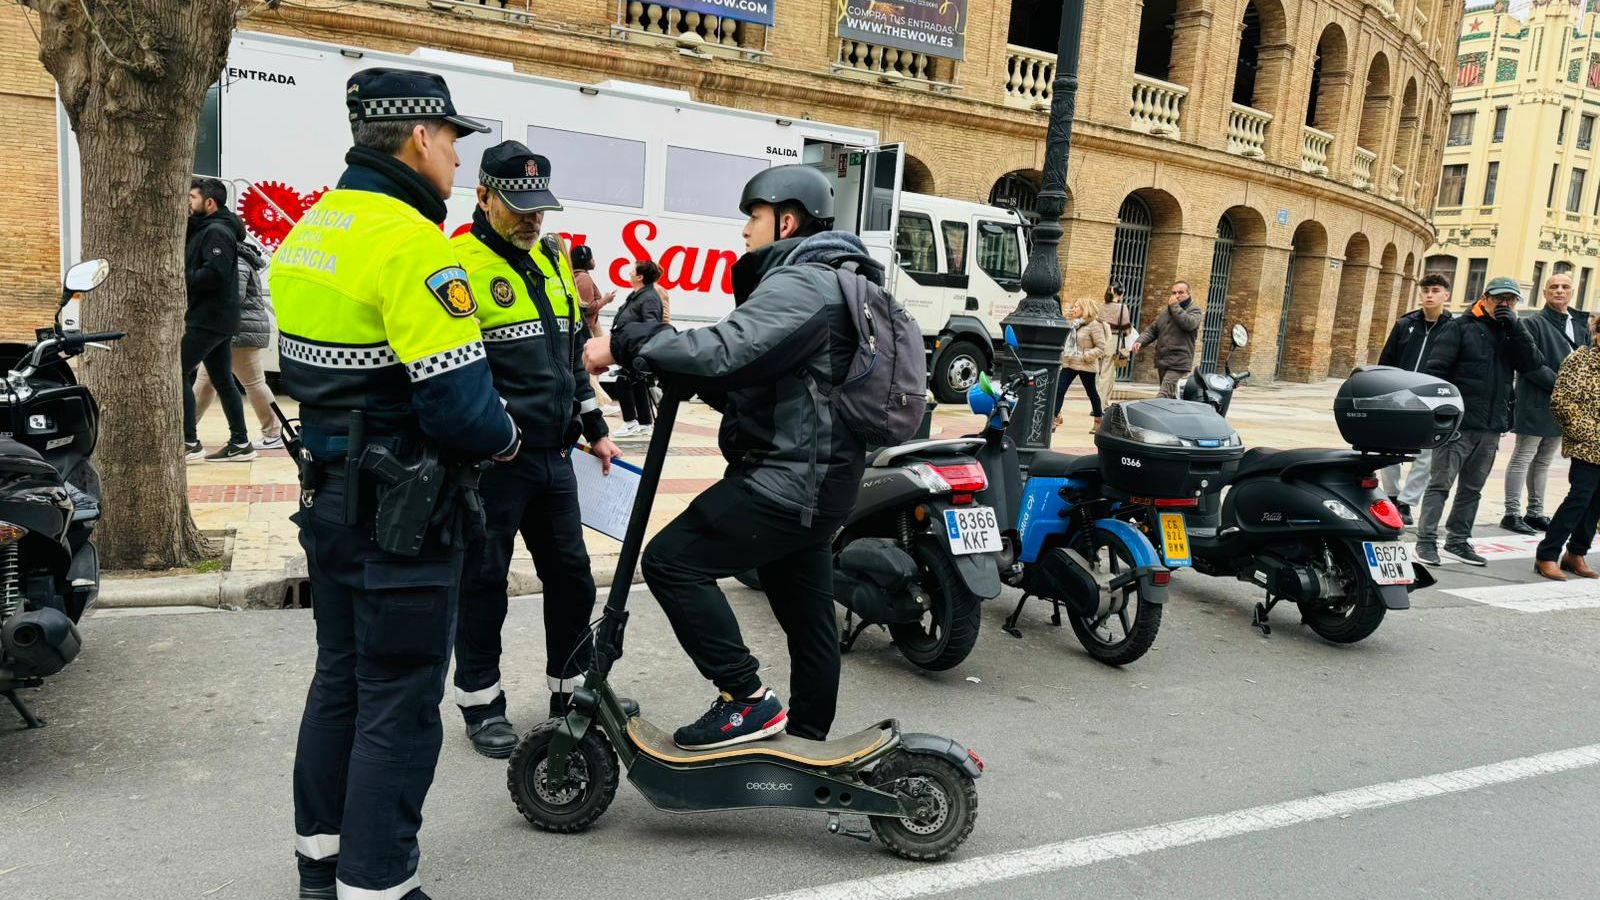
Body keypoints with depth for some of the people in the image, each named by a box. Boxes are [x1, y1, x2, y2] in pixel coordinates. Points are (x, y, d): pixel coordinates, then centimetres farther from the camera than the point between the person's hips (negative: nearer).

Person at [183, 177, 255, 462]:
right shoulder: (202, 230, 19)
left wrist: (181, 278, -17)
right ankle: (240, 444, 15)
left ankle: (190, 444, -7)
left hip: (209, 319, -10)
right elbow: (193, 269, 19)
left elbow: (215, 274, -26)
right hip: (215, 318, 10)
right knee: (222, 380, 11)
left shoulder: (217, 232, -13)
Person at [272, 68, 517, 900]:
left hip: (328, 496, 9)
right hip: (402, 515, -9)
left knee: (339, 678, 21)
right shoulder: (408, 241, -20)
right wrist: (503, 437, -6)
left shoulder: (310, 229, 9)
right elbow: (460, 402, -25)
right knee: (398, 705, 3)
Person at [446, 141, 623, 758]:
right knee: (484, 581, 7)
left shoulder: (553, 257, 13)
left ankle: (573, 691, 30)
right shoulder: (458, 262, -11)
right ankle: (480, 704, 23)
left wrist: (595, 429, 19)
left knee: (571, 575, 14)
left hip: (553, 455, 7)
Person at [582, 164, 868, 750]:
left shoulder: (801, 283, -13)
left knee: (673, 560, -13)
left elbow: (726, 353, -29)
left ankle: (747, 701, -10)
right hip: (813, 479, 11)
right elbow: (750, 382, 18)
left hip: (789, 477, -11)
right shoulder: (825, 281, 22)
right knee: (807, 616, 17)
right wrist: (668, 368, 5)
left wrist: (625, 344, -22)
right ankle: (806, 740, 29)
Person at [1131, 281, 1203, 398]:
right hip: (1162, 362, 7)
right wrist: (1140, 341, -1)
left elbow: (1189, 324, -20)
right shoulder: (1164, 313, 18)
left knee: (1163, 398, -20)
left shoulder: (1195, 311, 0)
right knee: (1169, 398, 14)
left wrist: (1175, 306, -12)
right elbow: (1151, 330, 19)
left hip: (1178, 364, -7)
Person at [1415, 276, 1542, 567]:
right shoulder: (1461, 327, -2)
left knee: (1472, 488, 12)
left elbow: (1532, 364, -1)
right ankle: (1426, 540, -2)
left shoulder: (1513, 333, 14)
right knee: (1440, 484, -4)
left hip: (1492, 428, 6)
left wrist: (1515, 327, -9)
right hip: (1458, 423, -6)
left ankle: (1458, 541, 20)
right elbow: (1435, 369, -8)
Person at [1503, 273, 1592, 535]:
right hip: (1536, 404, -7)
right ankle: (1512, 514, 3)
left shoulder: (1581, 325, 14)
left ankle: (1536, 513, 21)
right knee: (1522, 459, -2)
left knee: (1544, 462, 14)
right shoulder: (1534, 323, -6)